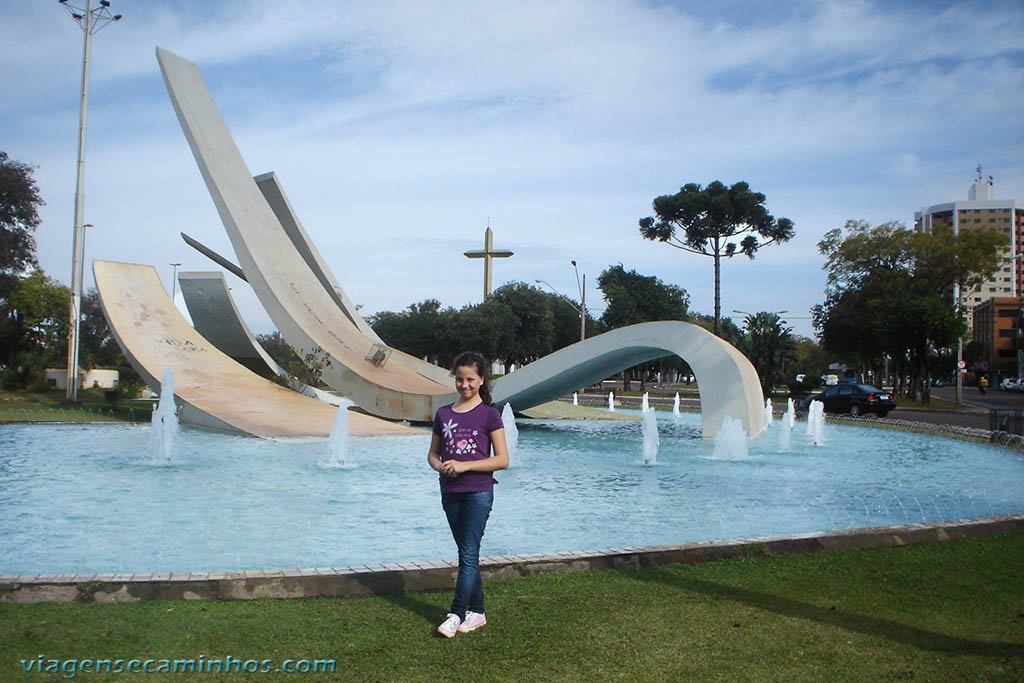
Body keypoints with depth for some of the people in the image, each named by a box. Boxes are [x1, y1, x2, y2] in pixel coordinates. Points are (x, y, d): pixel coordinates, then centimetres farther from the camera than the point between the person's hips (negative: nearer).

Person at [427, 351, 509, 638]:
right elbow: (432, 454, 14)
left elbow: (502, 459, -9)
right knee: (466, 553, 12)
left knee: (469, 553, -7)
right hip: (450, 492, 5)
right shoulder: (443, 414, 8)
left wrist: (464, 465, -17)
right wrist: (440, 466, -9)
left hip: (478, 492, -5)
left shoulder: (489, 414, -6)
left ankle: (456, 613, -4)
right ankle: (477, 611, 20)